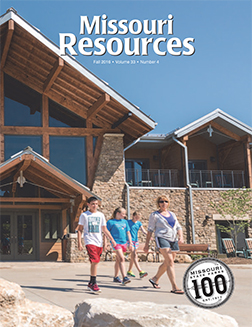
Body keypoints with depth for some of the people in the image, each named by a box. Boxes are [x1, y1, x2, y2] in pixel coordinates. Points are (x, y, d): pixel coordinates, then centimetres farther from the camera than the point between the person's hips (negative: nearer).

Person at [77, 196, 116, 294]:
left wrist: (112, 240, 9)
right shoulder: (84, 215, 2)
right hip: (89, 241, -5)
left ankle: (90, 284, 21)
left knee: (94, 262, 9)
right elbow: (80, 229, 3)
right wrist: (79, 243, -4)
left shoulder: (100, 215, 12)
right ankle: (94, 284, -15)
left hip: (99, 242, 5)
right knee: (95, 261, -18)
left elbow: (104, 229, 17)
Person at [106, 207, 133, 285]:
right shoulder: (110, 222, -2)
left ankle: (116, 277, 24)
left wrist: (130, 243, 14)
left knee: (118, 260, 14)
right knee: (121, 259, -18)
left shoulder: (125, 222, 14)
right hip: (116, 243, -6)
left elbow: (128, 233, 18)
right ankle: (124, 277, -25)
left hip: (123, 242, 6)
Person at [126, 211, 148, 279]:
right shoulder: (128, 222, -5)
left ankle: (129, 271, 26)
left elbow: (143, 231, -2)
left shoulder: (139, 223, 8)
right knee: (134, 255, -16)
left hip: (136, 240, 6)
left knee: (133, 256, 12)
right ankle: (140, 272, -27)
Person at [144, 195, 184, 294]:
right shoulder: (154, 215, 4)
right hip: (162, 238, -6)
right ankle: (174, 287, -23)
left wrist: (181, 236, -4)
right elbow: (150, 230, 3)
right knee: (170, 262, -18)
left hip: (173, 240, 6)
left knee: (166, 263, 13)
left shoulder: (172, 214, 19)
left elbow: (178, 227, 15)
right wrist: (146, 244, 0)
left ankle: (155, 279, 35)